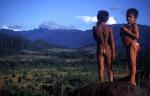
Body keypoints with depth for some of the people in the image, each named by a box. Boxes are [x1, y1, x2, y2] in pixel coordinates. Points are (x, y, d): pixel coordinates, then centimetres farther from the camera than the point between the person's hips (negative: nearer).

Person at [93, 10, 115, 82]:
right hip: (108, 50, 0)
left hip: (99, 50, 1)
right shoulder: (109, 28, -9)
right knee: (109, 68, 11)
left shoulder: (95, 28, -6)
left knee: (101, 69, 6)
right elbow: (112, 41, -8)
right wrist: (113, 52, 0)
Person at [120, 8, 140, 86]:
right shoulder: (126, 26, 15)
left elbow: (137, 36, -22)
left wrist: (127, 31, -21)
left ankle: (132, 81, -12)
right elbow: (122, 36, 22)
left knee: (132, 62, -12)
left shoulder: (134, 25, -10)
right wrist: (122, 31, 0)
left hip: (133, 45, -10)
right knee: (130, 62, 13)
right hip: (127, 46, 10)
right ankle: (132, 79, 20)